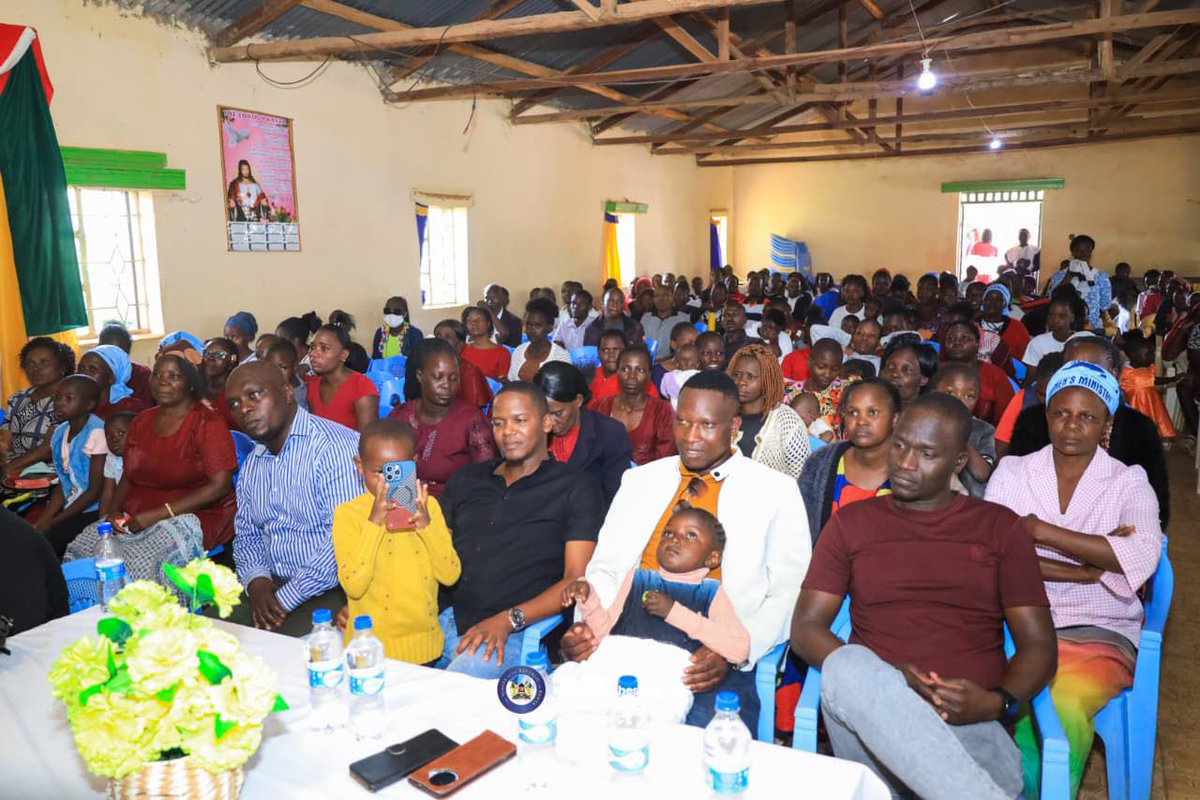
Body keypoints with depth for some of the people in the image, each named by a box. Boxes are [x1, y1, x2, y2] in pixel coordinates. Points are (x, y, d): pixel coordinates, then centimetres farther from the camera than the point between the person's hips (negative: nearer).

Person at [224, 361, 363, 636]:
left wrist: (286, 599, -19)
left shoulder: (337, 446, -16)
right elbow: (247, 534, 21)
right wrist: (257, 580, -2)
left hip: (328, 591, -8)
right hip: (271, 585, 8)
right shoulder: (251, 464, 14)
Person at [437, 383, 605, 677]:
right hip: (443, 621, 5)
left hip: (512, 635, -4)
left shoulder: (575, 488, 3)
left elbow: (576, 580, -5)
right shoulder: (465, 479, 19)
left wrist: (508, 620, -17)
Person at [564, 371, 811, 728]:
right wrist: (587, 622, -7)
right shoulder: (639, 480, 14)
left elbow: (788, 595, 0)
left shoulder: (776, 491, 4)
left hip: (713, 661, -3)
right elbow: (605, 568, 14)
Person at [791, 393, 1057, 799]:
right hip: (867, 711, 2)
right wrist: (883, 680, -13)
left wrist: (998, 701, -13)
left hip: (969, 724, -1)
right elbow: (805, 627, 6)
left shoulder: (1000, 526, 13)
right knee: (847, 665, -35)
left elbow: (1038, 644, 10)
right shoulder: (851, 522, 13)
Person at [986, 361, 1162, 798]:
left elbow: (1142, 557, -14)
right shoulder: (1012, 472, 7)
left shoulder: (1129, 483, 6)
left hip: (1099, 632, 0)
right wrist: (1087, 569, -13)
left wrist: (1040, 530, -17)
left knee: (1063, 707, -32)